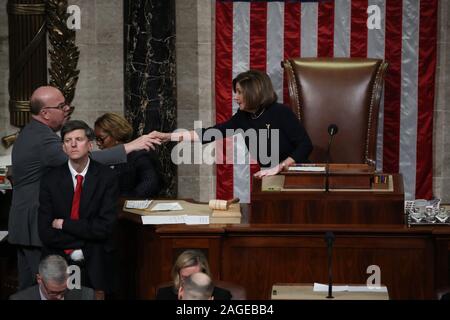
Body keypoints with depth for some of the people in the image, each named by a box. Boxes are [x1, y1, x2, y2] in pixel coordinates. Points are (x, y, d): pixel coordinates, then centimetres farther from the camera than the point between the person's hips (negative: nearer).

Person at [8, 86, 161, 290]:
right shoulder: (43, 139, -20)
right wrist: (129, 147, -31)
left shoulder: (30, 134, 14)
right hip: (38, 226, -11)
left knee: (29, 288, 13)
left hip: (26, 225, 11)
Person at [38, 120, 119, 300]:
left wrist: (64, 224, -7)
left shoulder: (107, 177, -1)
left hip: (95, 261, -1)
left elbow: (105, 227, -8)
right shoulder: (50, 179, 2)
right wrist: (86, 241, -10)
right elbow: (46, 232, -4)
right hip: (58, 257, 1)